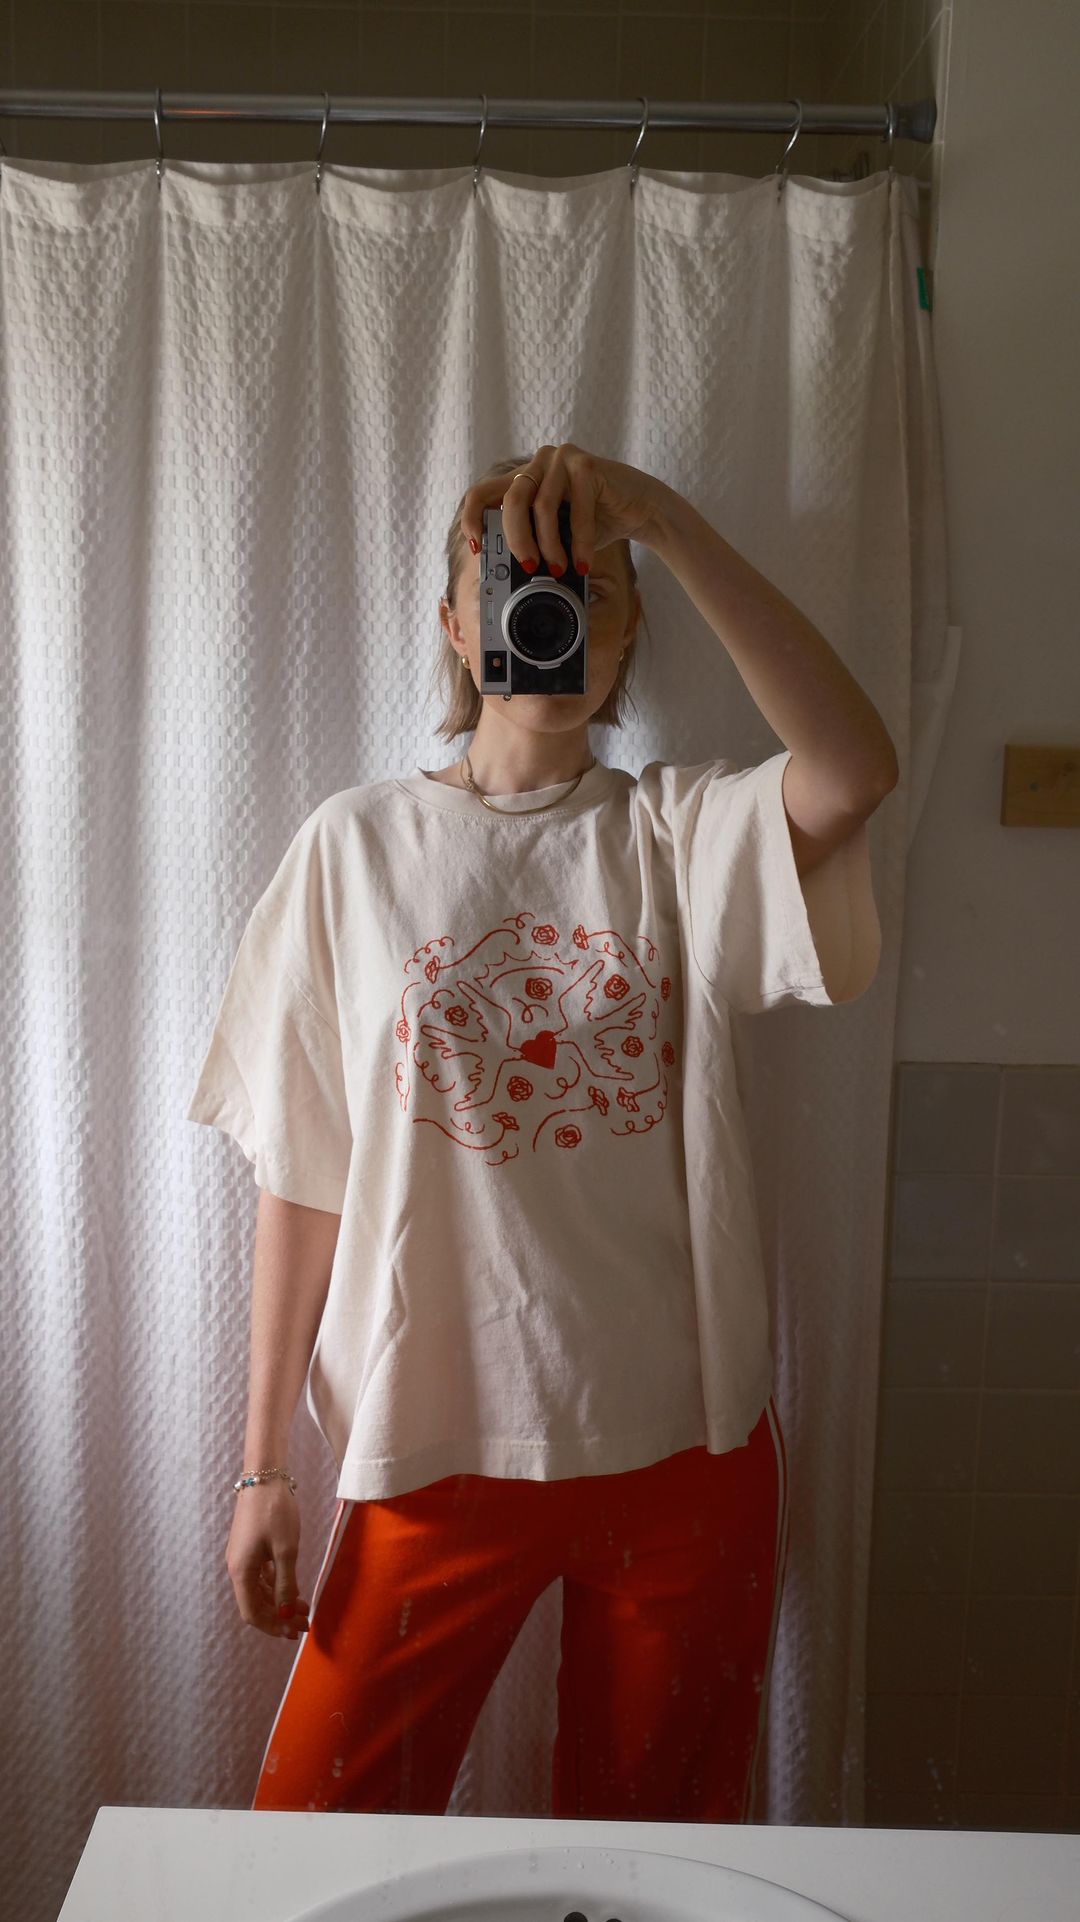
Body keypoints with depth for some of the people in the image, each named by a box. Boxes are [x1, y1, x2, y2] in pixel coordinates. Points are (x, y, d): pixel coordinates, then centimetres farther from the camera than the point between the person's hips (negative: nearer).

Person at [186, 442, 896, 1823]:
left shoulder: (683, 831, -1)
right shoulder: (355, 847, -2)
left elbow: (855, 772, -25)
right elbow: (302, 1182, -1)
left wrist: (660, 514, -27)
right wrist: (263, 1467, 0)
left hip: (682, 1443, 1)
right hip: (435, 1442, 0)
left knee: (646, 1840, 19)